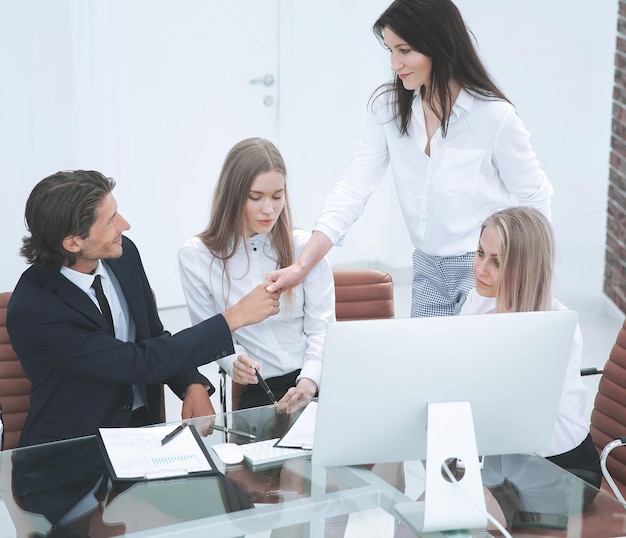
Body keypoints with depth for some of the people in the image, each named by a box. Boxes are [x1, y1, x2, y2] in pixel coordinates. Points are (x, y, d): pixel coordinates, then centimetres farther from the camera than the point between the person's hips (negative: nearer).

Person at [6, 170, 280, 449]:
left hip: (144, 424, 6)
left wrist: (194, 385, -11)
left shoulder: (123, 253, -5)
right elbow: (138, 363, -24)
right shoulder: (30, 311, -24)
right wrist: (234, 317, -22)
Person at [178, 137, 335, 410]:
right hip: (259, 389, -1)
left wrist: (310, 379, -17)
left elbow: (321, 326, 2)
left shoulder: (304, 246, 4)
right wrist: (234, 362, -16)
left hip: (317, 380, 2)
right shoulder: (195, 256, 1)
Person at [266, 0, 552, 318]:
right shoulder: (388, 107, -5)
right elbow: (354, 187, -10)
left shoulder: (494, 116, -16)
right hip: (428, 270, 4)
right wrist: (301, 267, -18)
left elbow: (535, 200, -6)